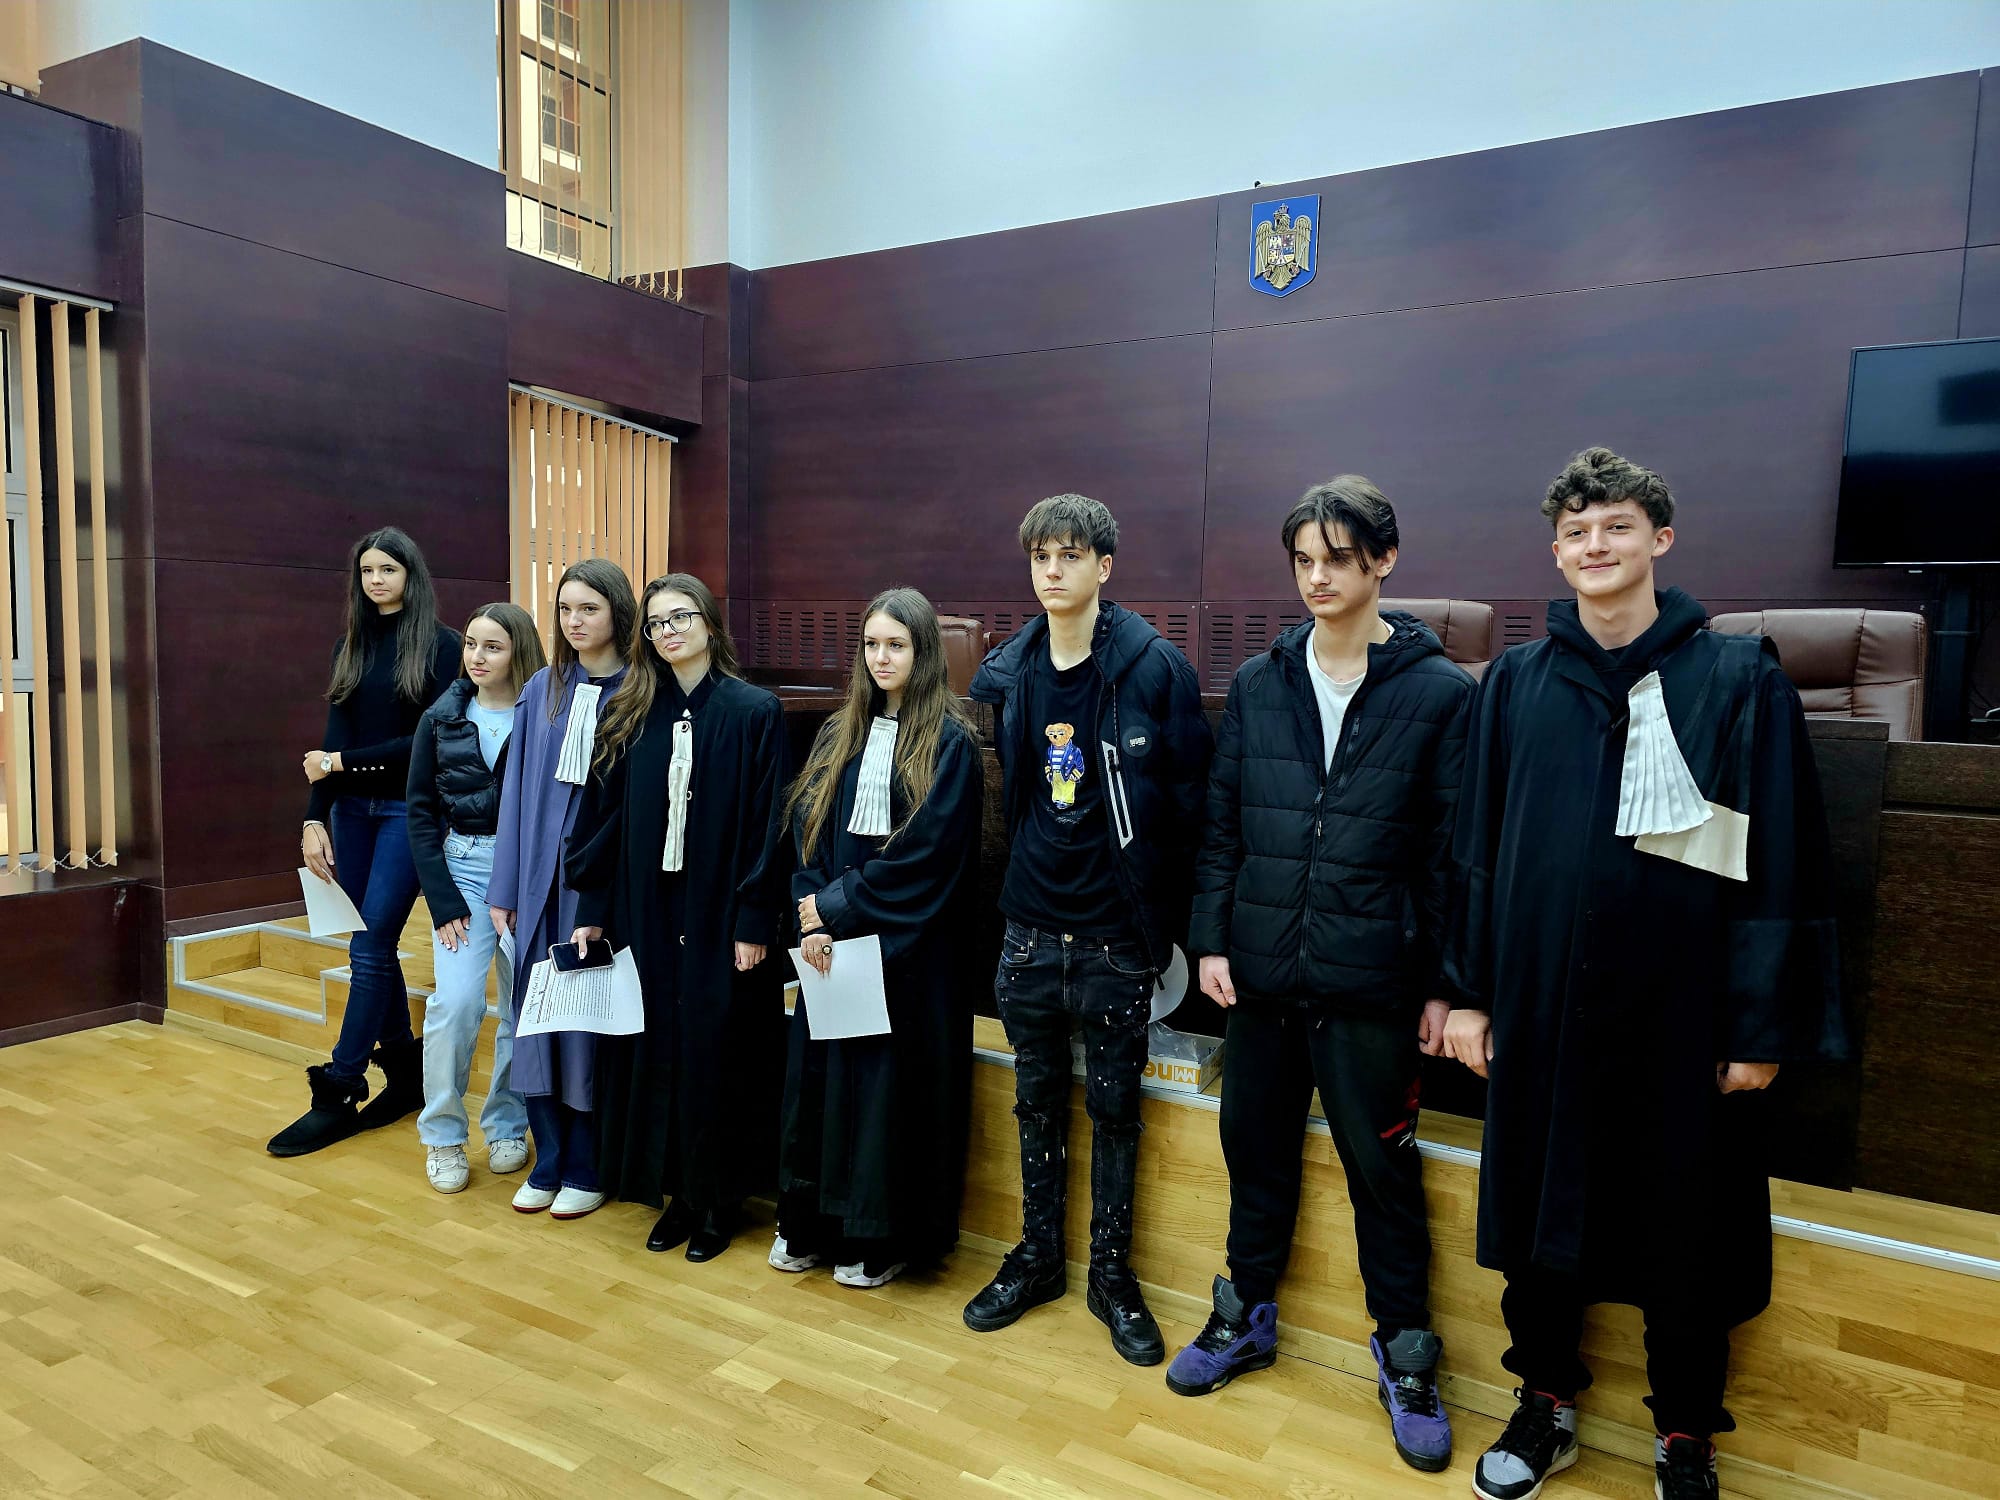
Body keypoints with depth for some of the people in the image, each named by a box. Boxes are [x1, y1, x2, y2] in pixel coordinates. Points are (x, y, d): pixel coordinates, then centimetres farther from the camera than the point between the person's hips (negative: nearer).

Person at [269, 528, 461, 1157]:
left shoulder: (440, 644, -6)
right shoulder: (351, 644, 10)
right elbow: (334, 736, 6)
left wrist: (343, 763, -11)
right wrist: (316, 817, -2)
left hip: (409, 810, -6)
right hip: (353, 810, 6)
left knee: (370, 947, -6)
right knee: (372, 946, 9)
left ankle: (338, 1095, 2)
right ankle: (405, 1072, 22)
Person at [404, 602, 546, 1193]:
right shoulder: (441, 719, 5)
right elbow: (421, 812, 5)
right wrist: (443, 900, -3)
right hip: (462, 869, 1)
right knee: (456, 1001, -10)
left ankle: (506, 1125, 26)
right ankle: (442, 1137, 9)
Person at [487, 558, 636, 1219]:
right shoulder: (541, 692, 7)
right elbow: (517, 789, 9)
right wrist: (505, 888, 7)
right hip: (541, 877, 4)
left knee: (592, 1019, 4)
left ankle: (586, 1169, 20)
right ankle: (549, 1161, 25)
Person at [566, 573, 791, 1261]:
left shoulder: (754, 711, -6)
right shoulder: (632, 714, 6)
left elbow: (767, 824, -9)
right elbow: (604, 817, 7)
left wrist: (754, 921, -11)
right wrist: (593, 910, 3)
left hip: (719, 916, -4)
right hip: (645, 914, 4)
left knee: (715, 1051, 3)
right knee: (656, 1048, 8)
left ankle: (719, 1199, 21)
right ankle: (676, 1191, 25)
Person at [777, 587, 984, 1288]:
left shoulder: (949, 744, -8)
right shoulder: (839, 734, 10)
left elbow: (926, 856, -15)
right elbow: (805, 829, 4)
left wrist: (835, 905, -12)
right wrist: (811, 918, -10)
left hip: (908, 948, -5)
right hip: (832, 943, 5)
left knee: (890, 1081, 3)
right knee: (820, 1074, 10)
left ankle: (880, 1239, 20)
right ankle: (810, 1224, 27)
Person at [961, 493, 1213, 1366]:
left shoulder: (1155, 668, -9)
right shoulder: (1006, 674, 4)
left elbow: (1188, 802, -7)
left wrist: (1170, 922, -7)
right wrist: (1023, 880, 11)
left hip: (1117, 935, -4)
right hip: (1031, 926, 4)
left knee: (1113, 1105, 10)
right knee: (1037, 1098, 16)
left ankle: (1112, 1272, 28)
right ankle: (1037, 1258, 33)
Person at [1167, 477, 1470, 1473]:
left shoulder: (1439, 691, -5)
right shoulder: (1257, 684, 5)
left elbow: (1453, 849, -5)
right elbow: (1221, 821, 7)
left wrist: (1446, 982, -5)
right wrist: (1211, 938, 1)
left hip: (1371, 981, -3)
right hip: (1260, 972, 4)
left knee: (1382, 1168, 9)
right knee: (1256, 1147, 17)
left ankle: (1405, 1359, 30)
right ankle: (1245, 1317, 37)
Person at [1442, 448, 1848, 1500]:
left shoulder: (1739, 681, -3)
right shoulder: (1514, 684, 4)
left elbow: (1780, 863, -5)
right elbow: (1476, 848, 6)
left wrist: (1764, 1026, -6)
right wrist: (1467, 990, 4)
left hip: (1679, 1009, -2)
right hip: (1538, 1005, 2)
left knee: (1684, 1222, 12)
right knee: (1536, 1207, 13)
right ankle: (1545, 1403, 36)